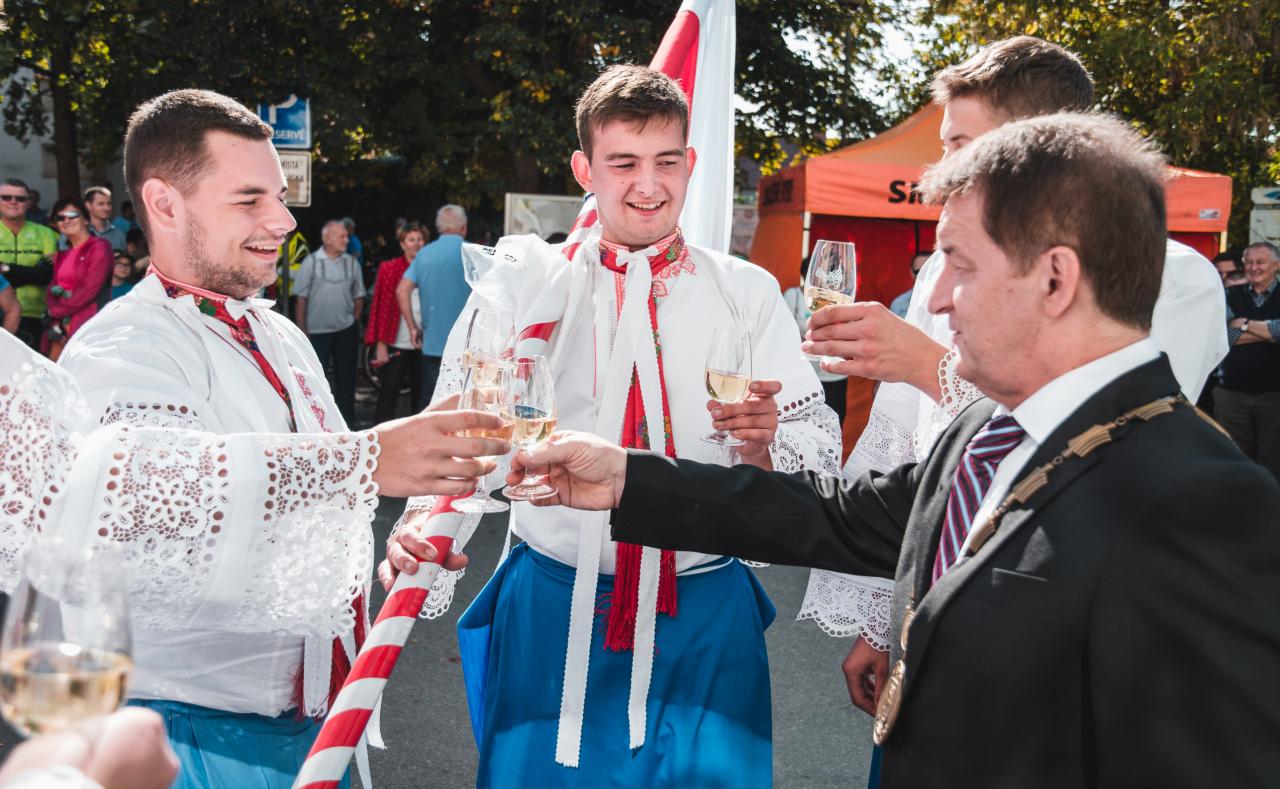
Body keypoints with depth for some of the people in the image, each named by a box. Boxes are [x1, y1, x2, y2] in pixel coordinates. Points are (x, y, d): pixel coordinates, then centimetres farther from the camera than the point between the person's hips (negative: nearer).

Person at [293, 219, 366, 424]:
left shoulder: (352, 263, 3)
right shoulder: (311, 262, -4)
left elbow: (359, 296, 11)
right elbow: (301, 299, -2)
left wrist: (355, 323, 3)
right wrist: (303, 330, -4)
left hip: (346, 330, 2)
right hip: (317, 331, -2)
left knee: (346, 377, 10)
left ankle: (346, 421, 22)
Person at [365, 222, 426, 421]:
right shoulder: (389, 269, -3)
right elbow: (382, 308, -4)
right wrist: (381, 345, -8)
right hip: (396, 345, -3)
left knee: (421, 396, 12)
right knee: (388, 396, 2)